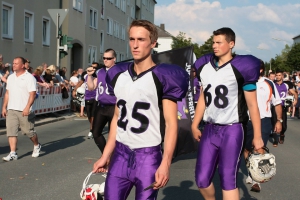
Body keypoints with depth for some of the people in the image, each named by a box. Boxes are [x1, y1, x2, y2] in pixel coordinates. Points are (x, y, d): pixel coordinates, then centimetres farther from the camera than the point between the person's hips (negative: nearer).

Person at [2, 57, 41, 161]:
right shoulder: (11, 77, 14)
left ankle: (37, 146, 30)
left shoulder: (29, 78, -7)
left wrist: (27, 108, -23)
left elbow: (32, 94, -13)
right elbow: (7, 93, 19)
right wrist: (4, 107, 13)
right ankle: (13, 153, 1)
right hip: (11, 109, 6)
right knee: (11, 131, -2)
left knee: (29, 131, 4)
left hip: (24, 110, -5)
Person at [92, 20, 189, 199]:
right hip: (120, 154, 5)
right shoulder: (119, 75, 9)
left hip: (148, 156, -5)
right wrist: (106, 155, 13)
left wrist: (165, 163, -19)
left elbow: (171, 123, -11)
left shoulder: (162, 77, -8)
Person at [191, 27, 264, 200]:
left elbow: (252, 104, -7)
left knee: (228, 180, -4)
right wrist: (195, 125, 14)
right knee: (202, 179, 4)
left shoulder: (240, 68, -10)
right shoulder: (205, 67, 7)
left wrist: (257, 136, -7)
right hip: (210, 129, 5)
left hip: (232, 130, -5)